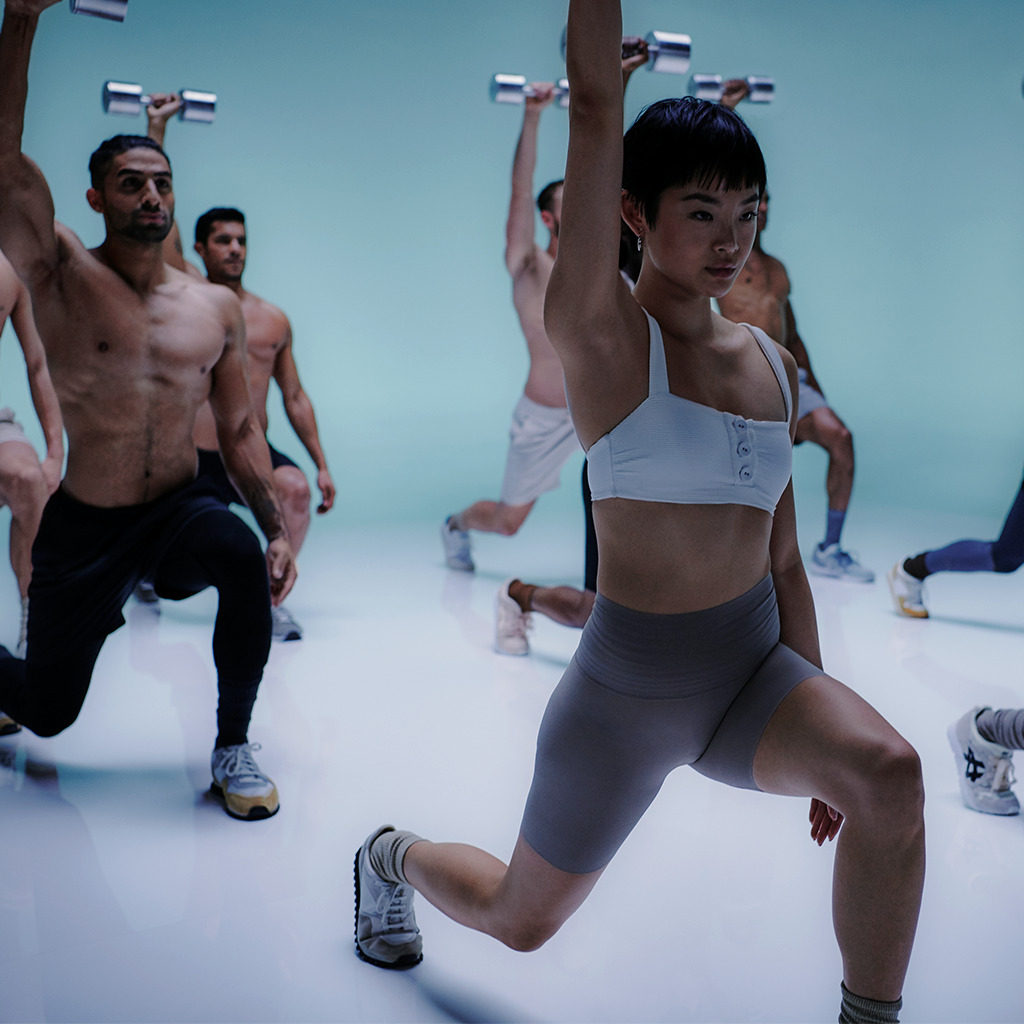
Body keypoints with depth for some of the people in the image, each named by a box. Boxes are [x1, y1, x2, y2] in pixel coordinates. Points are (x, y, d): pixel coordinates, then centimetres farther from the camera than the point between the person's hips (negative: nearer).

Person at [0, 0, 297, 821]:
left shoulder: (217, 308, 0)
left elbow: (239, 431, 3)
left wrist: (278, 528, -9)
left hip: (180, 509, 2)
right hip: (84, 525, -1)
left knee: (243, 556, -33)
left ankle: (233, 747, -13)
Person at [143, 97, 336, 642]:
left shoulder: (274, 319, 7)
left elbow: (294, 397, 10)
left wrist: (322, 465, 4)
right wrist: (157, 129, -11)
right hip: (195, 460, -1)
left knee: (295, 489, -30)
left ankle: (272, 599, -12)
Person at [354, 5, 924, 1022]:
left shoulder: (773, 363, 4)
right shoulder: (601, 333, -12)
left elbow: (782, 556, 9)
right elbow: (597, 105, -22)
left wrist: (818, 722, 10)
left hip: (755, 668, 4)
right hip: (627, 688, -4)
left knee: (890, 772, -27)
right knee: (522, 920, 15)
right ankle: (394, 854, 48)